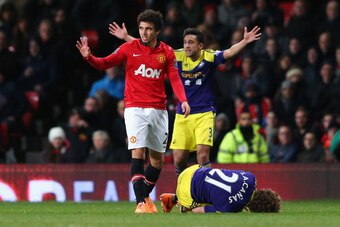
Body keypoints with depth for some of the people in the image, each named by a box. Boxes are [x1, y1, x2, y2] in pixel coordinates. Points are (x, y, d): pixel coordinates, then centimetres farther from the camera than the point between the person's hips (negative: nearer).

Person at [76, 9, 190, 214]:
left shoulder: (167, 52, 4)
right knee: (138, 152, -16)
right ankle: (141, 202, -17)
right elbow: (104, 64, 0)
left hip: (158, 110, 3)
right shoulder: (129, 48, 0)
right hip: (135, 108, -3)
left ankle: (146, 196, 27)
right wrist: (89, 56, -19)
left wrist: (183, 100, -18)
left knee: (158, 158, 9)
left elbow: (175, 79, -2)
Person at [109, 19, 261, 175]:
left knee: (202, 154, -16)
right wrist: (126, 37, 2)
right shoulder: (177, 56, 1)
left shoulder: (209, 57, -7)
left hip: (204, 114, -3)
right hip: (182, 115, 3)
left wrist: (244, 42, -41)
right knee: (179, 160, 1)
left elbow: (229, 53, -23)